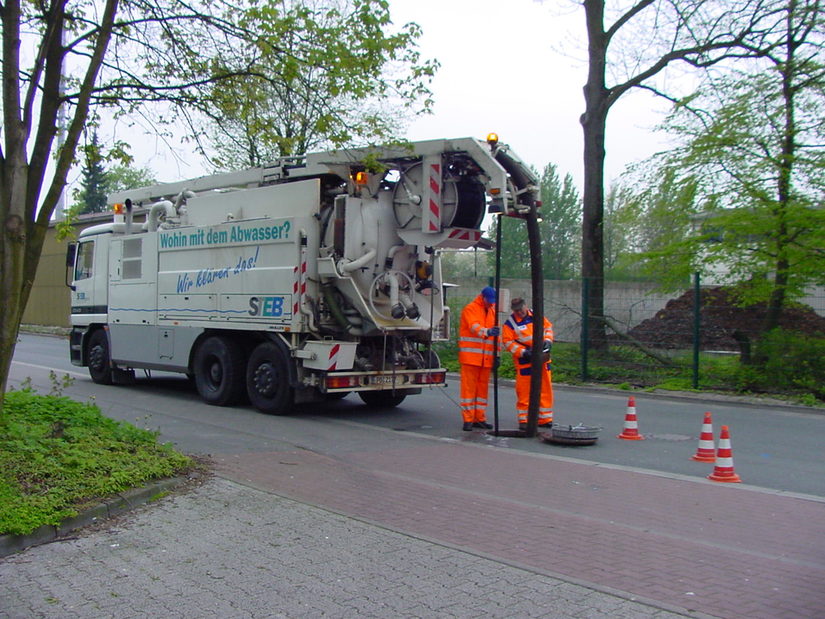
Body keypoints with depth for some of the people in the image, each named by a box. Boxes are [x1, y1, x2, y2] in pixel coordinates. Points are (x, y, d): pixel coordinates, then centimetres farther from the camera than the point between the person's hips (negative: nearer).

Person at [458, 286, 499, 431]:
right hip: (471, 357, -6)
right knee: (469, 387, -5)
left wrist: (497, 354, 15)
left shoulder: (492, 311, 17)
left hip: (486, 358, 6)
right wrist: (487, 331, -42)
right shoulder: (470, 309, -5)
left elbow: (496, 334, 21)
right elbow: (475, 327, -23)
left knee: (482, 388, 10)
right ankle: (468, 419, -1)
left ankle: (480, 418, 17)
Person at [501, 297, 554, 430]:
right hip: (524, 361, -5)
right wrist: (523, 352, -19)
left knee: (545, 389, 8)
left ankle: (545, 419, 18)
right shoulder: (510, 323, -7)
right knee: (524, 391, -4)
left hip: (542, 358, 5)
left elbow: (548, 326, 17)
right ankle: (523, 420, 7)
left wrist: (548, 341, 0)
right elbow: (507, 342, -10)